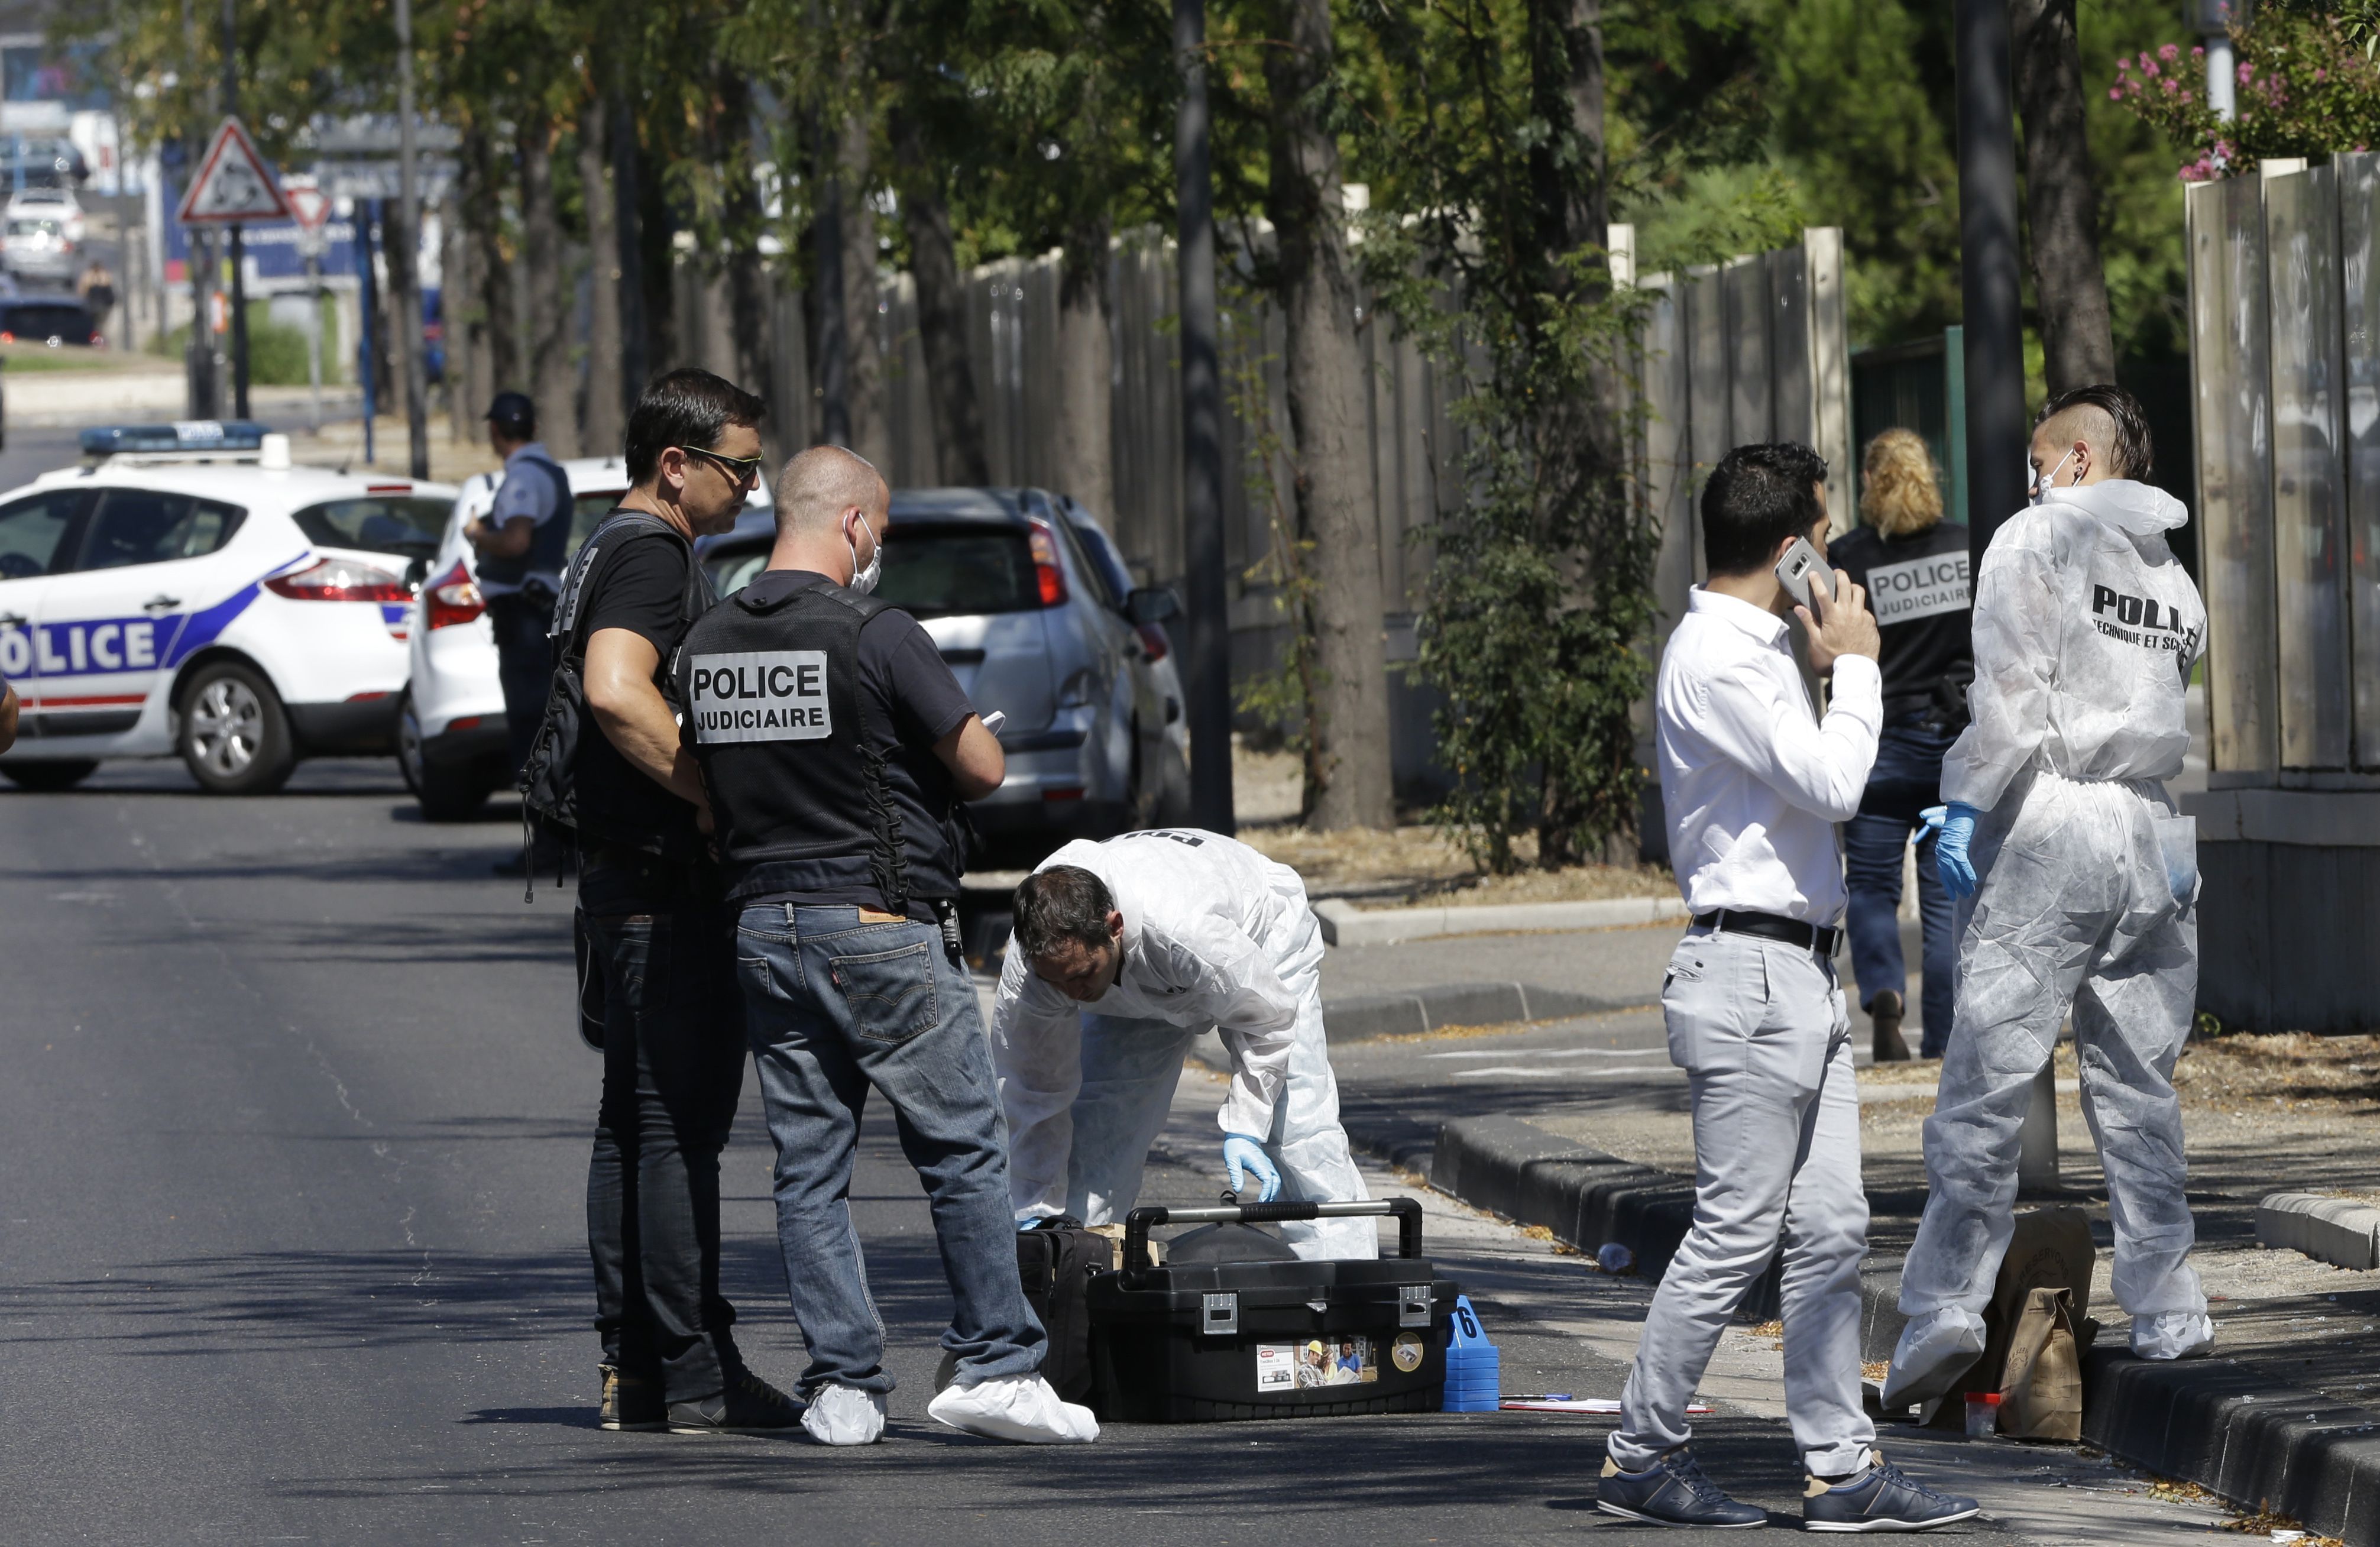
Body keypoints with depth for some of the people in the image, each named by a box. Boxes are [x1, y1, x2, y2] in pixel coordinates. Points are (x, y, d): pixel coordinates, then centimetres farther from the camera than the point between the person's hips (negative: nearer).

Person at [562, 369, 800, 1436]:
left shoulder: (614, 550, 19)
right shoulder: (651, 554, -14)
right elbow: (618, 694, -30)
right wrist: (723, 796, -24)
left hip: (624, 877, 11)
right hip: (665, 879, -11)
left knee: (634, 1123, 11)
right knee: (680, 1121, -9)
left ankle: (634, 1367, 13)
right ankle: (694, 1376, -9)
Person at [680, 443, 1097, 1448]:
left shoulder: (706, 647, 6)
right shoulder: (879, 639, -14)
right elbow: (984, 769, -8)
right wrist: (945, 740, 13)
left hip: (762, 925, 6)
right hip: (881, 926, -6)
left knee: (808, 1166, 7)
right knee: (965, 1150, 2)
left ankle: (842, 1386, 5)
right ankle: (992, 1366, 0)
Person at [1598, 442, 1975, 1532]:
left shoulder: (1756, 650, 18)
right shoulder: (1716, 658, -14)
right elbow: (1832, 782, -19)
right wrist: (1854, 665, -7)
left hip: (1800, 979, 10)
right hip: (1749, 975, -10)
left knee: (1830, 1231, 7)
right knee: (1737, 1232, -7)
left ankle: (1842, 1467, 8)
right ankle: (1641, 1456, 1)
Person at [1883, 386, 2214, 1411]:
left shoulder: (2037, 538, -1)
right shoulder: (2176, 577, 18)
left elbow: (2011, 689, -12)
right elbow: (2178, 722, 15)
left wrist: (1969, 806, -10)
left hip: (2050, 826, -6)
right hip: (2152, 835, 6)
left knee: (1988, 1076, -8)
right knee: (2139, 1084, 11)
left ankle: (1947, 1309, -13)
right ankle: (2167, 1310, 11)